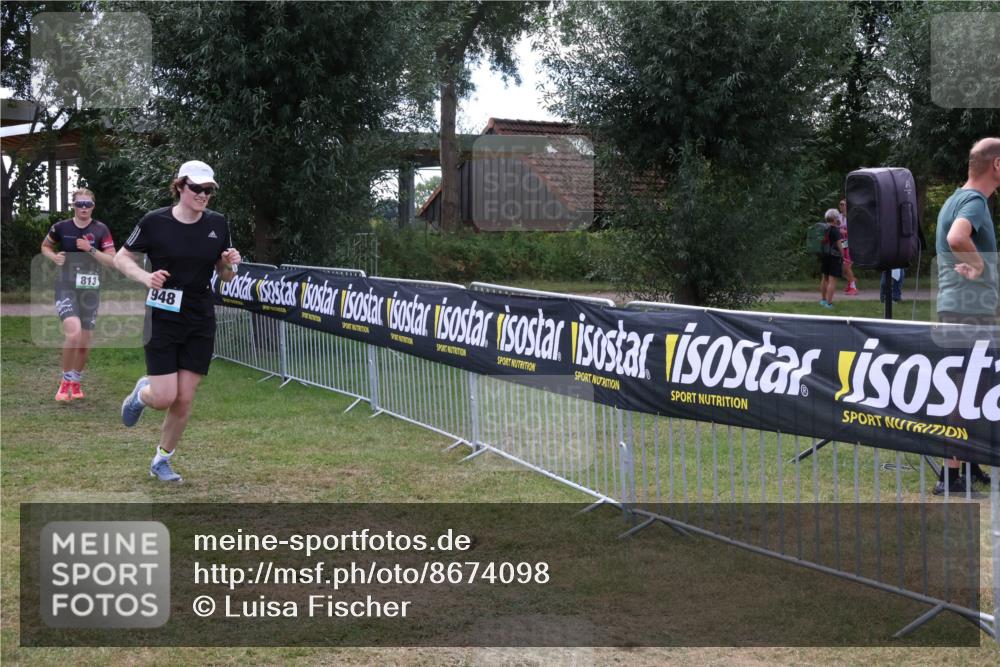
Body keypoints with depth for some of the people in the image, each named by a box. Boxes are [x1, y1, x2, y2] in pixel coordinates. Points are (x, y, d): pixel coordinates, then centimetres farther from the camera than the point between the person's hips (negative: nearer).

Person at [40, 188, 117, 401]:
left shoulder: (101, 230, -1)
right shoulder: (61, 227, 0)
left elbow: (112, 260, -4)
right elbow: (45, 246, 18)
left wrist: (91, 249, -17)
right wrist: (53, 257, -3)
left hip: (91, 290, 2)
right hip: (66, 288, -2)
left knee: (85, 341, 7)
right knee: (73, 333, -22)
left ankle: (77, 382, 30)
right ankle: (66, 381, -3)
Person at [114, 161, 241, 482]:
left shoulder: (217, 224, 1)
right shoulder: (155, 221, -9)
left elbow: (226, 275, 11)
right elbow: (122, 257, 1)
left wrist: (230, 264, -13)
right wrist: (145, 277, -17)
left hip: (200, 322, 3)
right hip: (162, 319, -3)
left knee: (184, 399, 2)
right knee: (164, 398, -9)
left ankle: (162, 460, 23)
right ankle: (141, 392, 29)